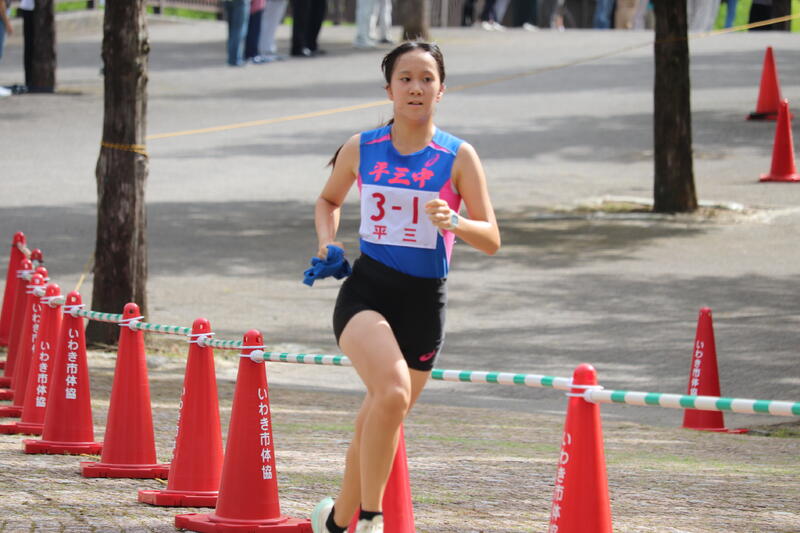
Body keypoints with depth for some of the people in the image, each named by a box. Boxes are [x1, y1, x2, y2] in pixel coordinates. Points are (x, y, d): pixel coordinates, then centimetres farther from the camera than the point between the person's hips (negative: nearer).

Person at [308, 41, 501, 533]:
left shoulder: (458, 156, -2)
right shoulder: (361, 150, 3)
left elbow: (491, 240, -4)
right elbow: (328, 201, 22)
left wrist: (453, 222, -24)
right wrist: (328, 240, 3)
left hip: (424, 302, 1)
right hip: (366, 291, -1)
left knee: (382, 419, 12)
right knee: (393, 391, -29)